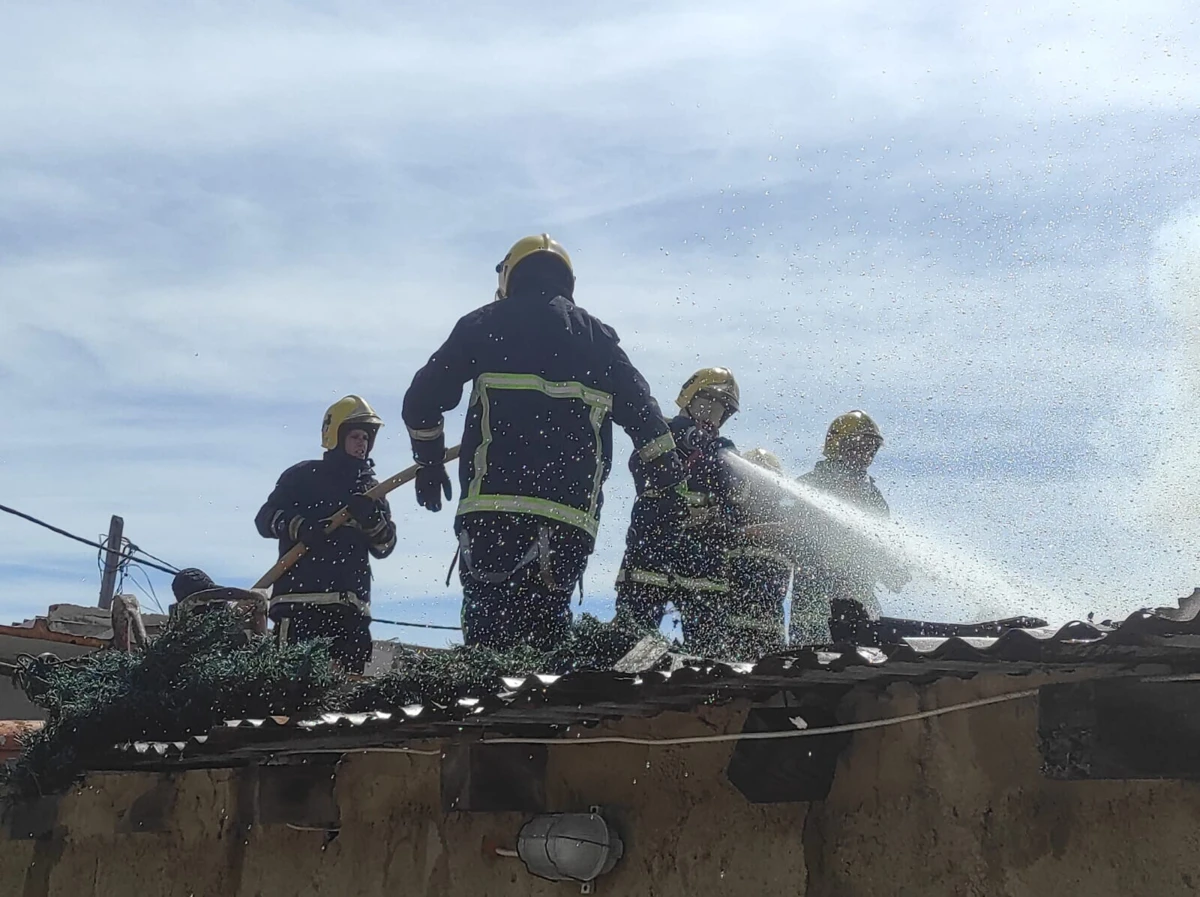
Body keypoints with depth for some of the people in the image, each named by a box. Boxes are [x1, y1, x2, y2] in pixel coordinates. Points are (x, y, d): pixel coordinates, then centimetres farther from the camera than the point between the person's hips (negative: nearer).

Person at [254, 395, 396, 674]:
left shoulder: (370, 490, 22)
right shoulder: (303, 475, 9)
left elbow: (384, 546, 11)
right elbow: (266, 519, 0)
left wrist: (371, 518, -10)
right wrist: (301, 527, -20)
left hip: (351, 602, 5)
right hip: (300, 596, -5)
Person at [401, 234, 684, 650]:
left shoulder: (485, 324, 12)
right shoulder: (598, 337, 19)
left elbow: (424, 398, 10)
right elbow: (644, 415, 15)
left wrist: (429, 462, 22)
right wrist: (668, 479, 22)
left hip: (492, 505, -2)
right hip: (571, 514, 2)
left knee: (489, 622, -2)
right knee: (545, 618, 8)